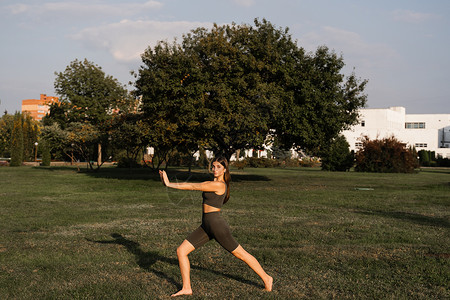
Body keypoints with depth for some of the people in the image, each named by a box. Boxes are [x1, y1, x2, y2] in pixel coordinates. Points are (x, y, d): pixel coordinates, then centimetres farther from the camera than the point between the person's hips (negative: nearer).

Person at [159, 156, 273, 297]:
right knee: (181, 251, 1)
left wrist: (170, 184, -13)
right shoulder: (215, 182, 13)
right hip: (205, 227, 9)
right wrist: (169, 183, -1)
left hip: (217, 225, -9)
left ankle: (266, 278, 24)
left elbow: (194, 187, -17)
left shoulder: (219, 185, -16)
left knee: (240, 254, 6)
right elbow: (198, 185, 7)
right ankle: (186, 288, 10)